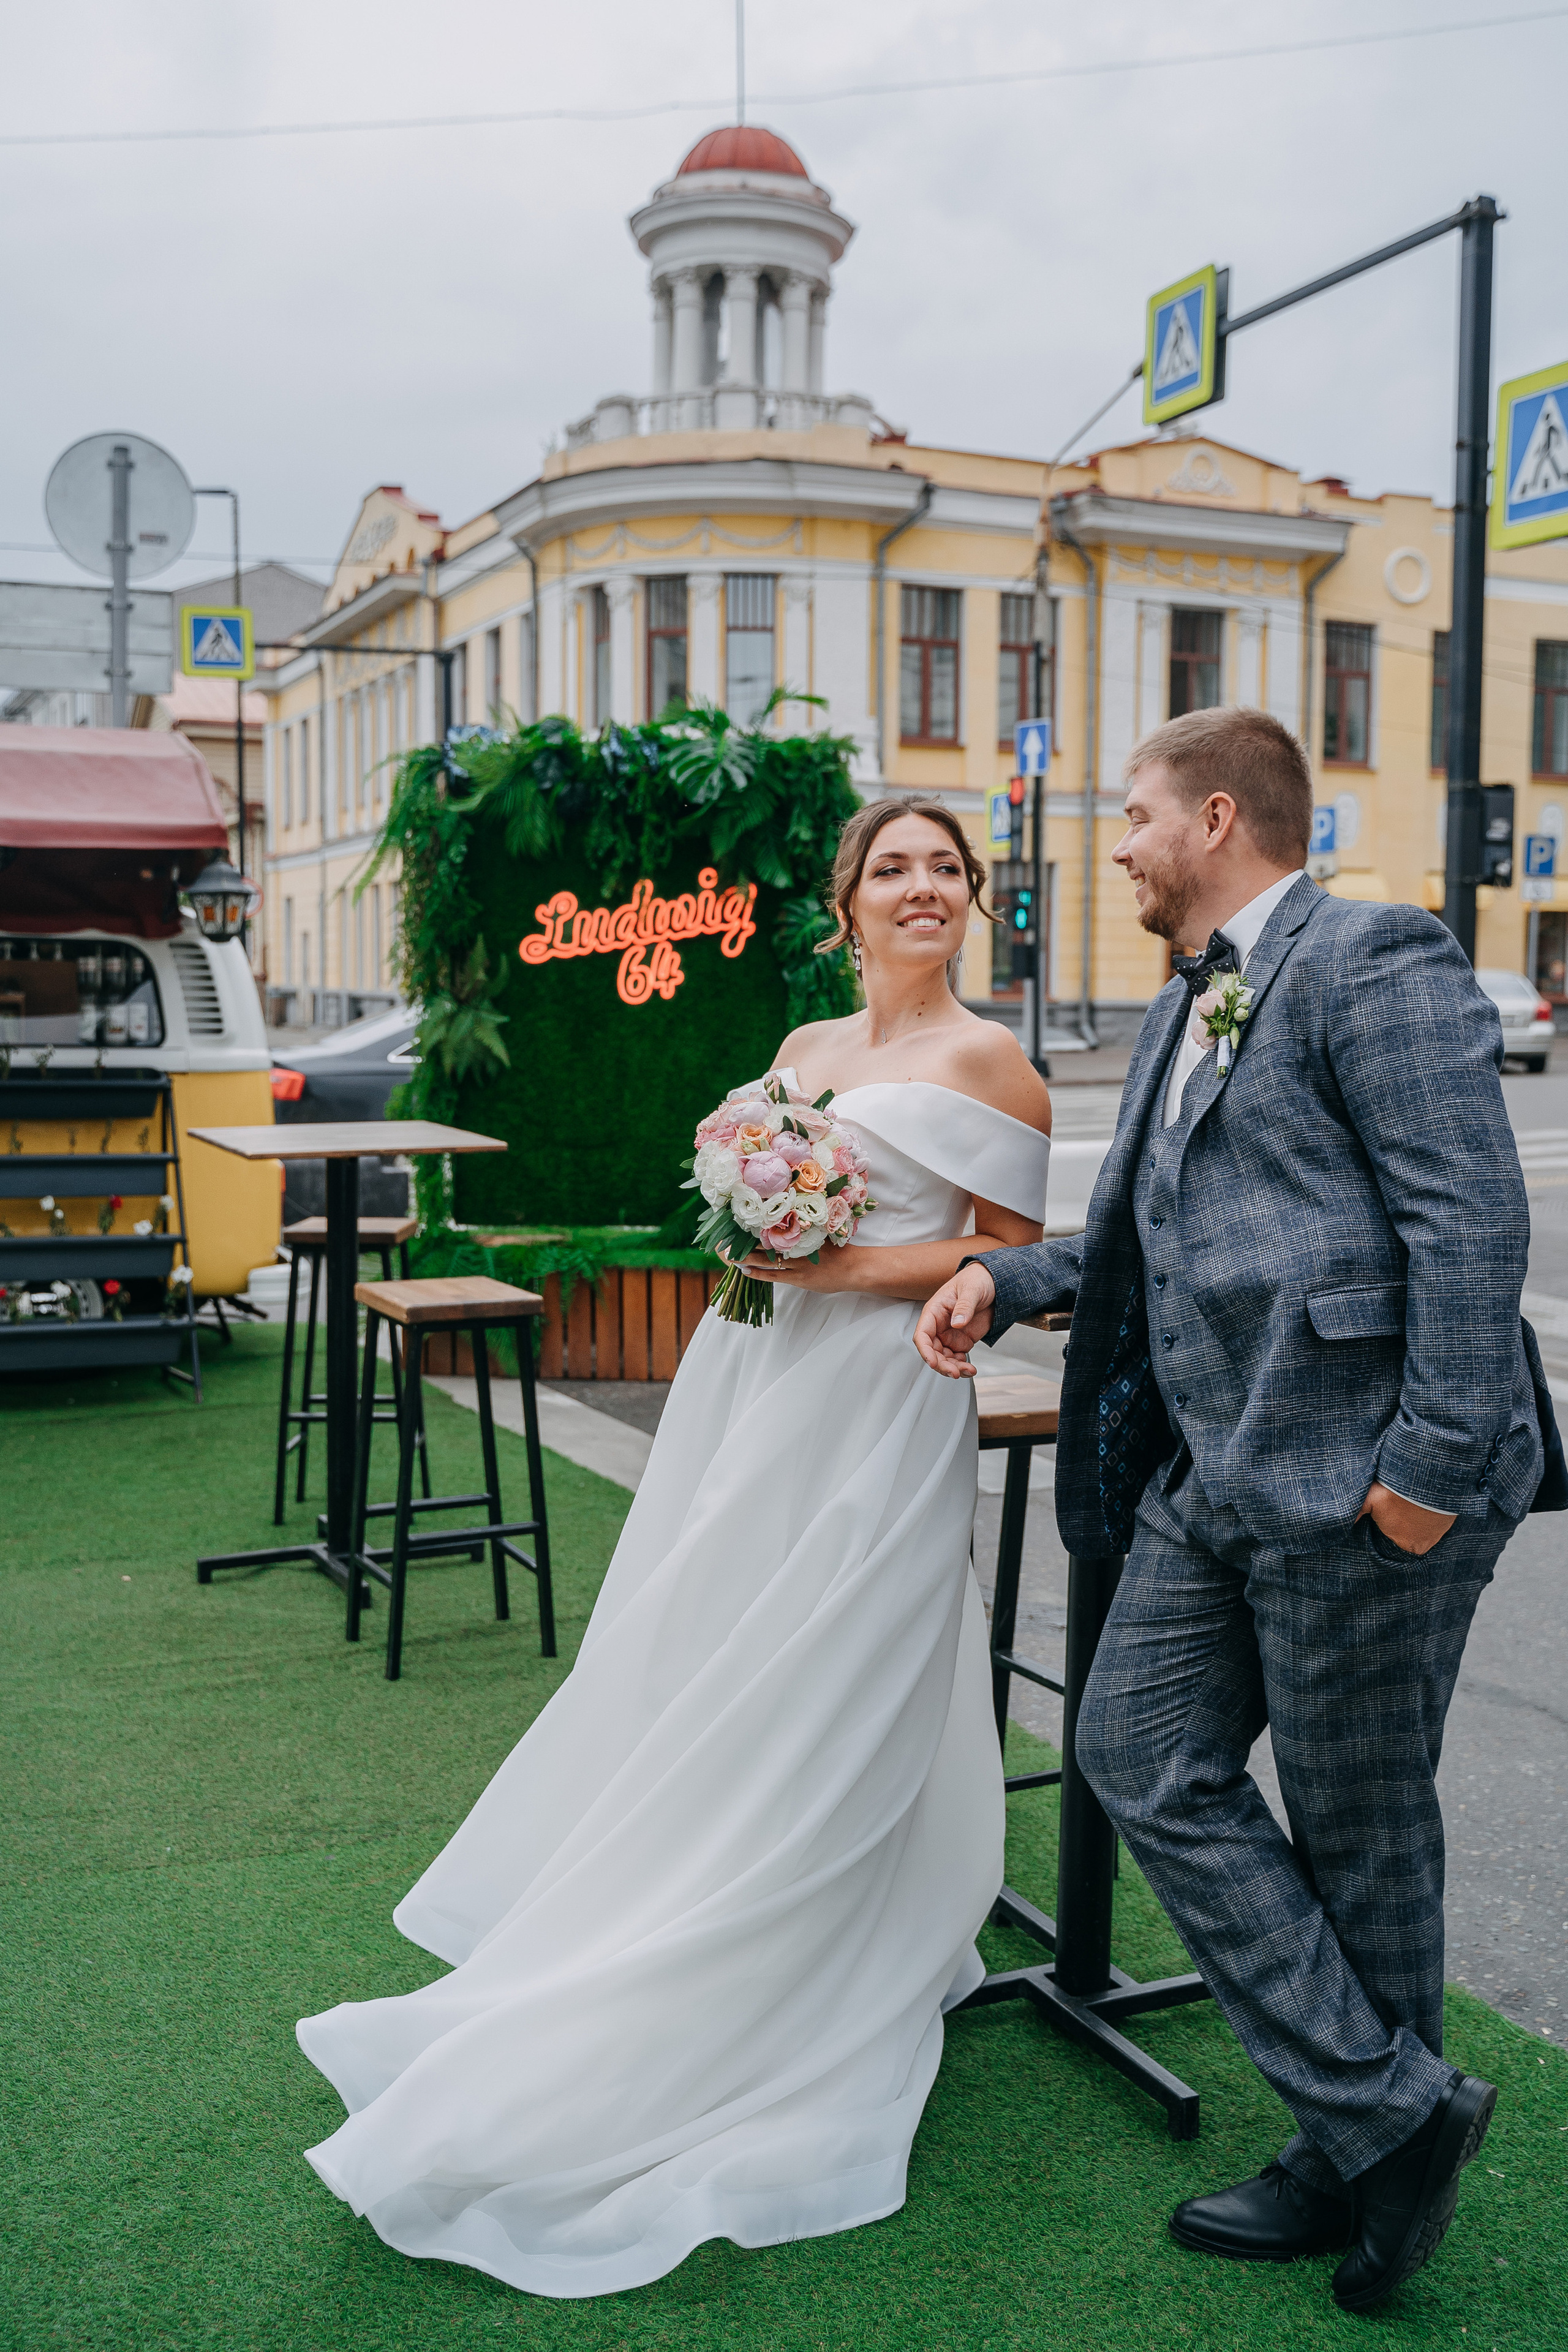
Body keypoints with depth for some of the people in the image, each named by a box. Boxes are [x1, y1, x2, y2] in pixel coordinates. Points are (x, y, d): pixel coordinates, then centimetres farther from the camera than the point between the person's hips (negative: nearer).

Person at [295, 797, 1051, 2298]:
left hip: (880, 1413, -7)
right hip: (764, 1392, 7)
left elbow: (1007, 1259, -7)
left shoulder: (985, 1063, -5)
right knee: (694, 1679, 11)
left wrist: (843, 1268, -15)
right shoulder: (802, 1050, 15)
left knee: (802, 1718, -1)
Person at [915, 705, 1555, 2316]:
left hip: (1361, 1480, -9)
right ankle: (1385, 2112, 20)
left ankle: (1360, 2157, 27)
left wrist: (1432, 1461, -22)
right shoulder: (1181, 1012, 18)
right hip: (1214, 1474, 9)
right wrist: (1005, 1277, 11)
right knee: (1146, 1762, 9)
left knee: (1359, 1827, 6)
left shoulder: (1375, 960, -10)